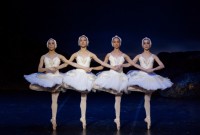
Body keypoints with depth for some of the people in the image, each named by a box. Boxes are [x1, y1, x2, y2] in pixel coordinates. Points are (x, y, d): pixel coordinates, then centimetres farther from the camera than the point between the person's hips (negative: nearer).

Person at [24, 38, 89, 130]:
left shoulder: (59, 56, 3)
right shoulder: (43, 57, 4)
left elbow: (70, 63, 1)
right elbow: (39, 69, -2)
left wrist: (84, 67, -4)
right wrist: (48, 68, -20)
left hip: (56, 78, -1)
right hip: (46, 78, 1)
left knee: (54, 100, -3)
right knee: (31, 86, -19)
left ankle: (54, 120, 1)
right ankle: (49, 89, -5)